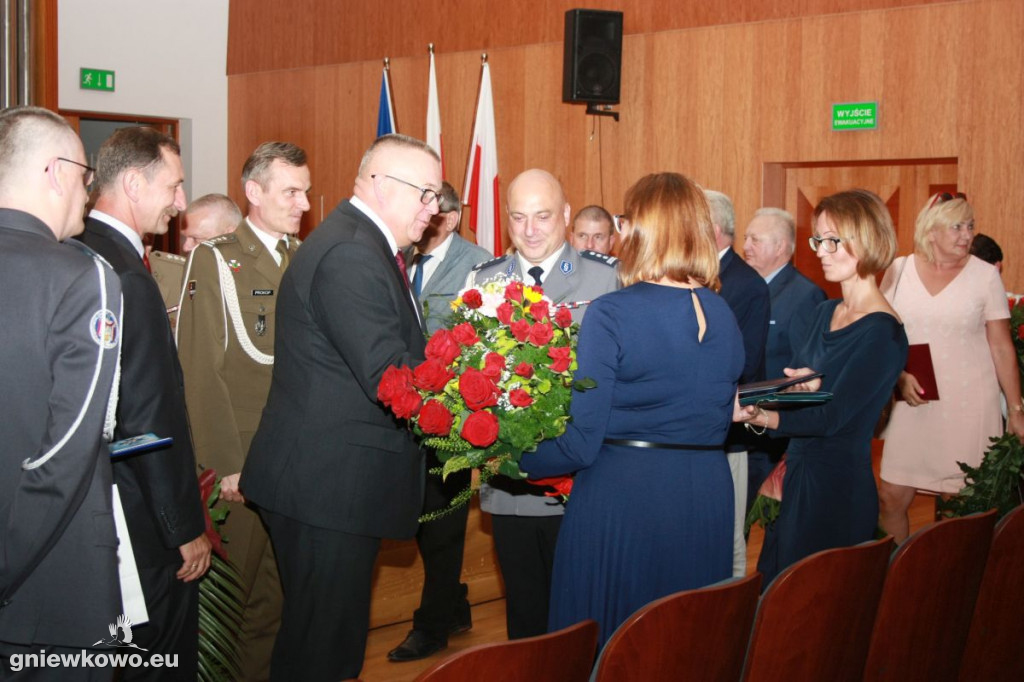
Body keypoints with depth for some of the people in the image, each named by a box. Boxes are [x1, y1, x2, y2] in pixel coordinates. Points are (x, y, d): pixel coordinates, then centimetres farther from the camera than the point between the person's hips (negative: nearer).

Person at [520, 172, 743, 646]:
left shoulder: (612, 313, -14)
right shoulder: (723, 315, 3)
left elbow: (581, 443, -14)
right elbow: (719, 417, 13)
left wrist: (512, 459, 0)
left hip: (621, 498, -5)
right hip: (706, 496, 6)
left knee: (606, 646, 11)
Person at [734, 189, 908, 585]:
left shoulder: (881, 333, -15)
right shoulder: (825, 313, 11)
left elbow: (830, 418, -21)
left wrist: (756, 415, -32)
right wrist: (805, 384, -11)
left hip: (839, 487, -8)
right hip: (797, 476, 8)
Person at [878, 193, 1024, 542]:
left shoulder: (985, 274, -1)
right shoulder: (900, 270, 3)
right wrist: (900, 377, -9)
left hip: (968, 405, -2)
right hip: (912, 404, 2)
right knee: (891, 497, 3)